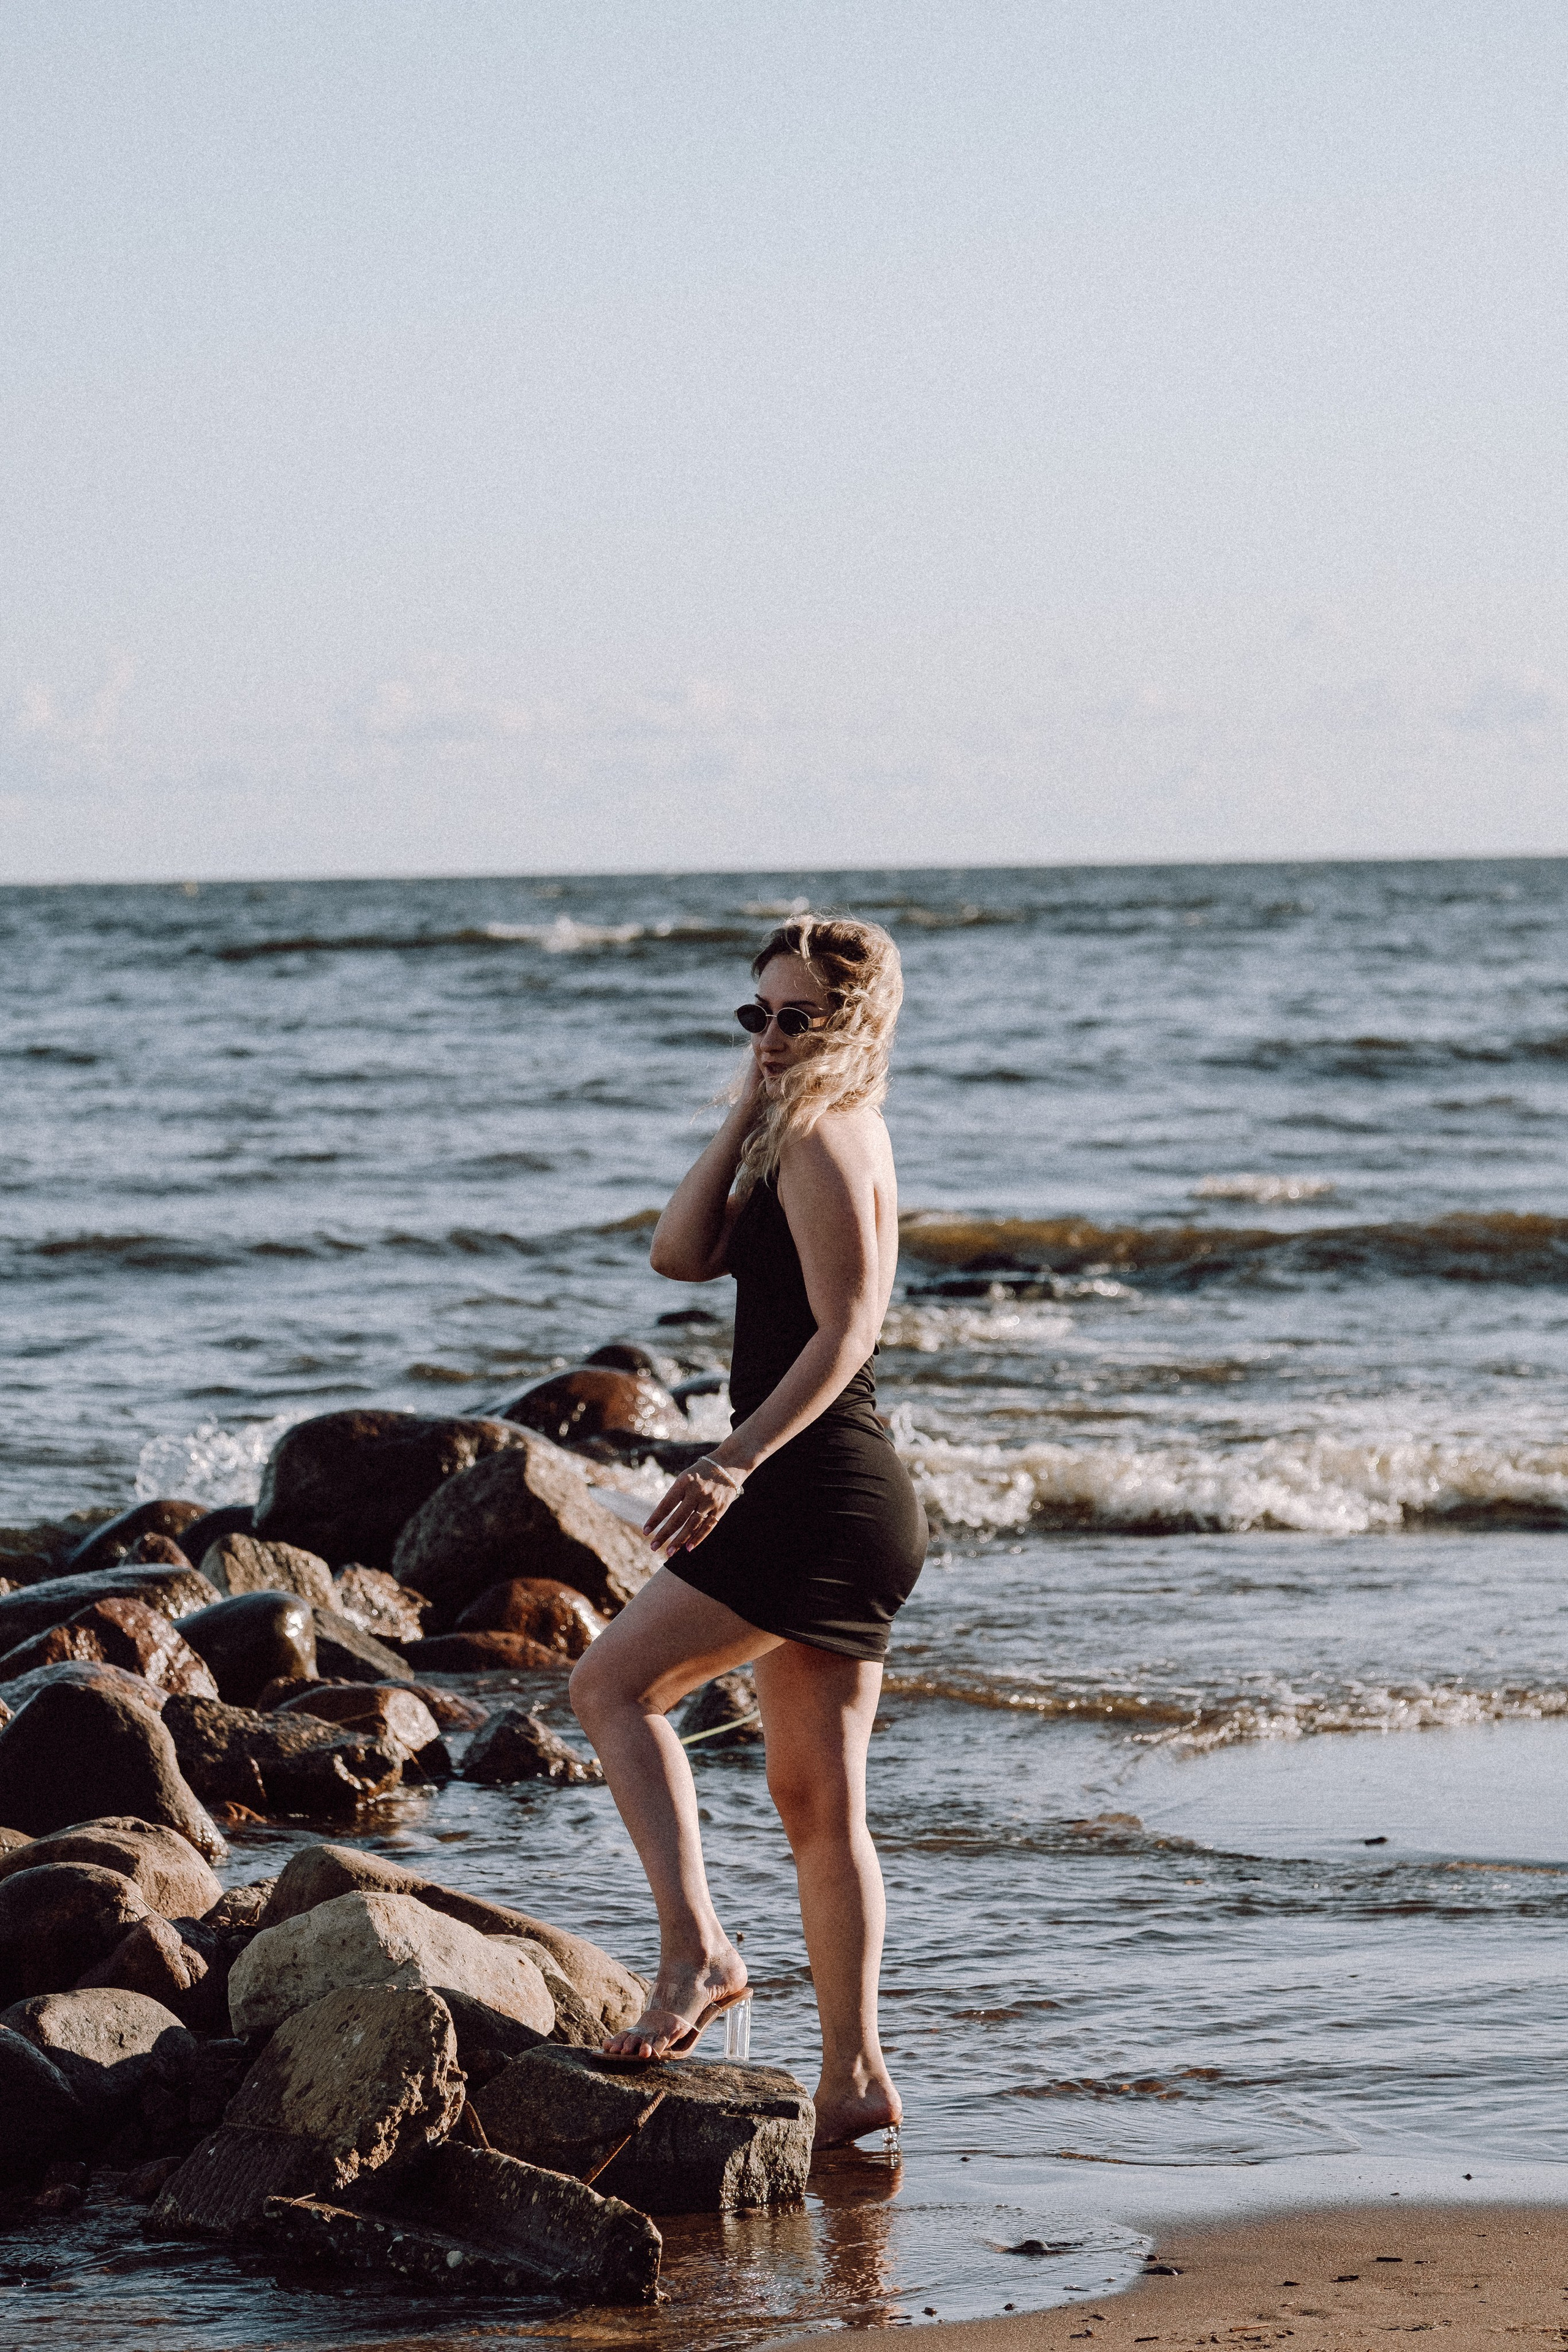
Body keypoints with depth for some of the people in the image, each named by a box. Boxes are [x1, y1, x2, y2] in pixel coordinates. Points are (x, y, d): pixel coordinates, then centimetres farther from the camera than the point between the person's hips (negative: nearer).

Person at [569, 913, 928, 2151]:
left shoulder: (824, 1138, -10)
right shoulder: (803, 1140, 20)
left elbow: (845, 1328, -20)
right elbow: (684, 1253, 14)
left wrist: (737, 1461, -28)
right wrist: (745, 1114, 8)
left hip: (822, 1491, -10)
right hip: (846, 1498, 10)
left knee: (615, 1681, -9)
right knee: (818, 1796, 10)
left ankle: (697, 1951, -16)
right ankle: (855, 2075, 10)